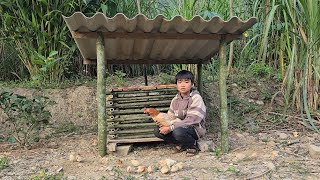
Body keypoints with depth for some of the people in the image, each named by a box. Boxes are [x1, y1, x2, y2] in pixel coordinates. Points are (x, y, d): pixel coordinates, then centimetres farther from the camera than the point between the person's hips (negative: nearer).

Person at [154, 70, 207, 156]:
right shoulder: (175, 99, 5)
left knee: (178, 132, -37)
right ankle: (181, 144, 1)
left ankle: (192, 144, -5)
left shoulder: (196, 98, -16)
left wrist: (171, 128, -29)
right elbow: (170, 117, 5)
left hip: (195, 128, -6)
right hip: (179, 126, 7)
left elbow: (192, 120, -25)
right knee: (157, 130, -10)